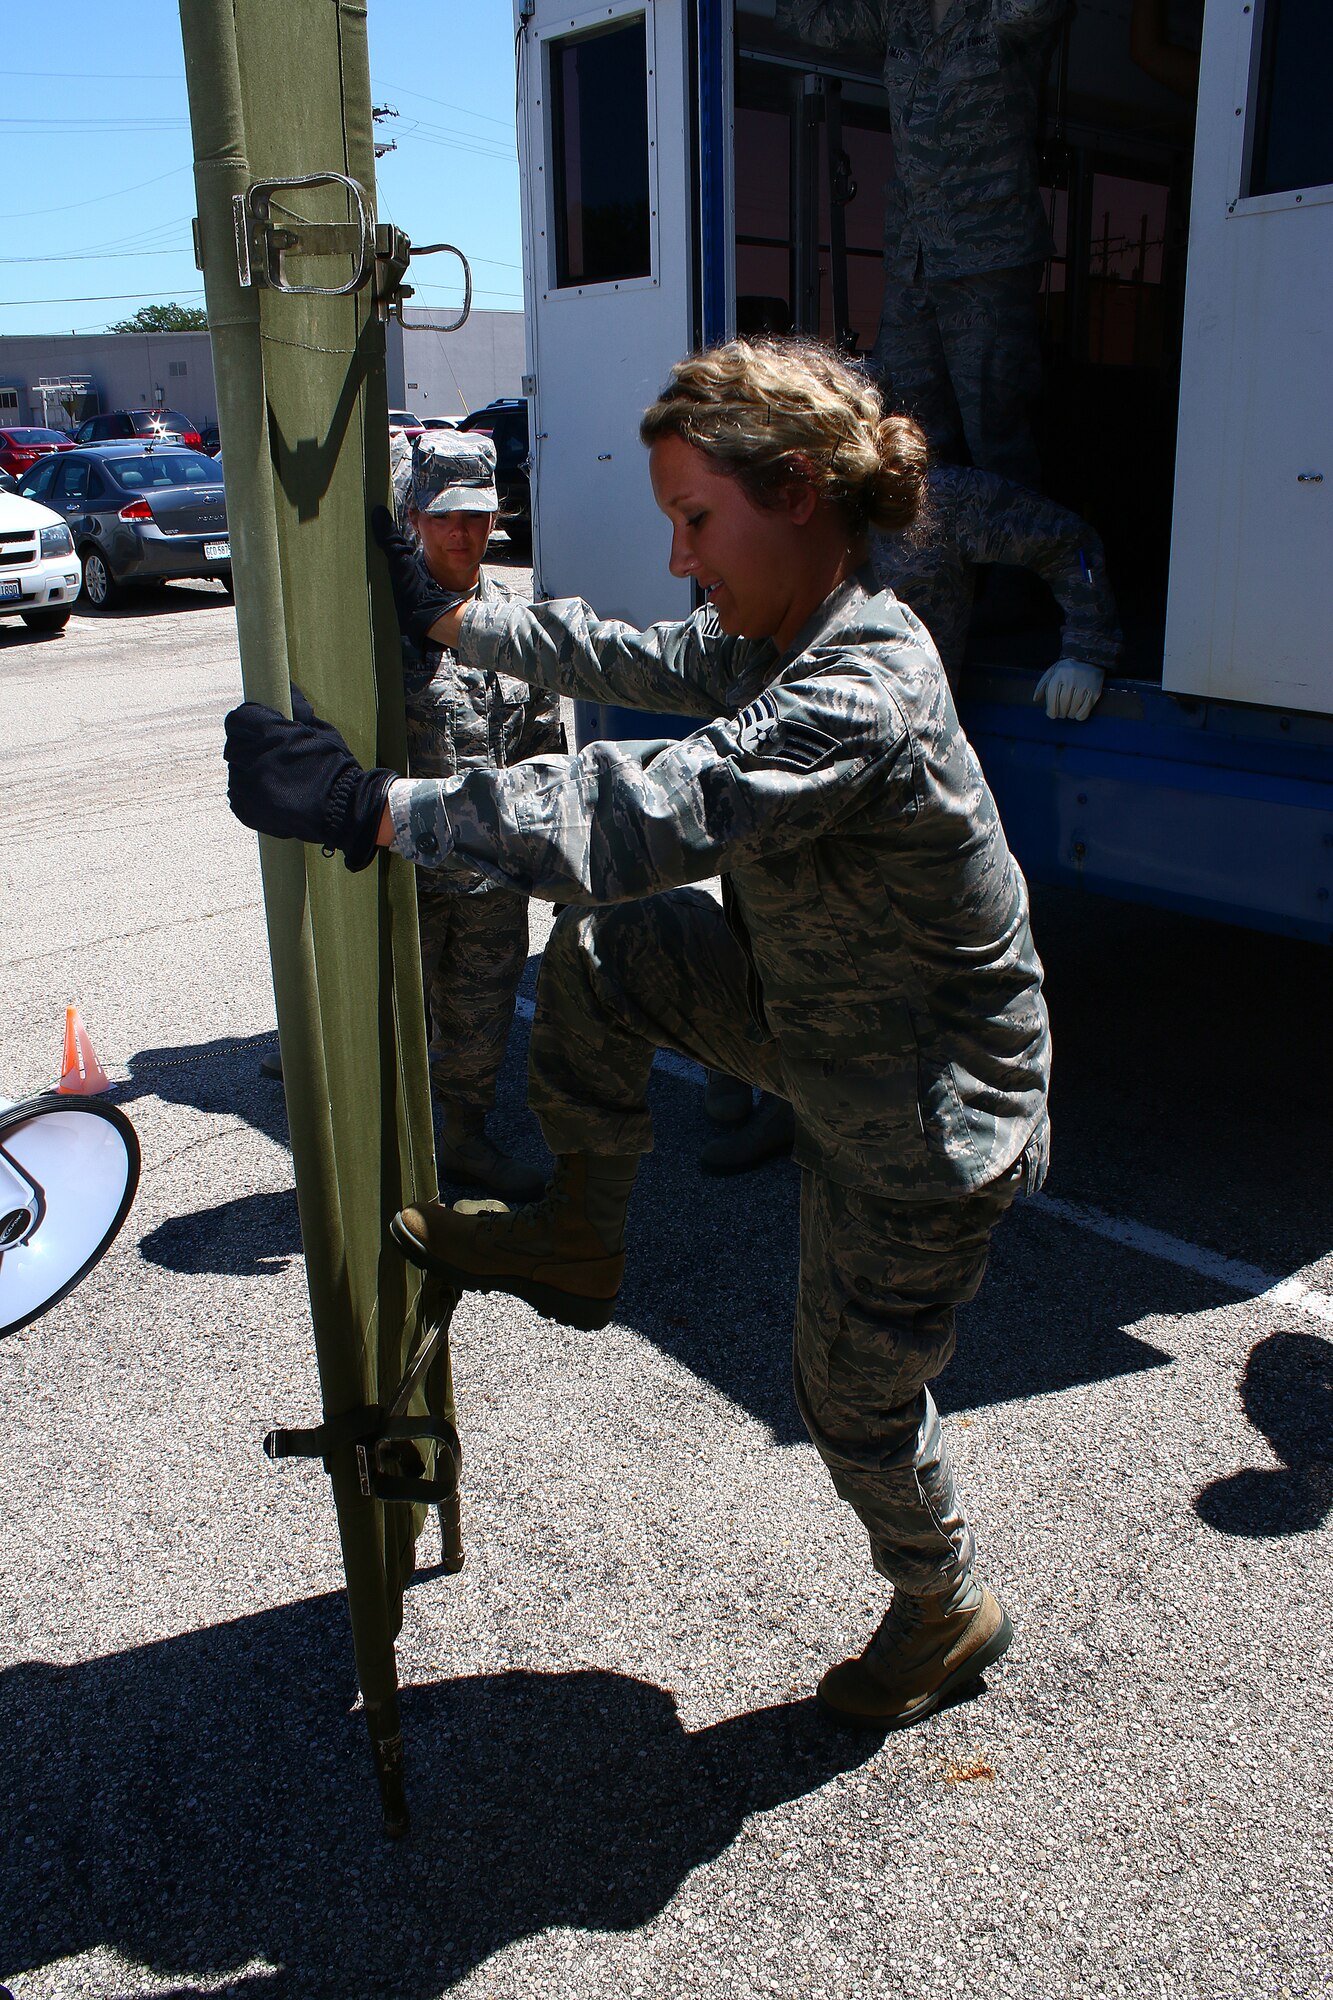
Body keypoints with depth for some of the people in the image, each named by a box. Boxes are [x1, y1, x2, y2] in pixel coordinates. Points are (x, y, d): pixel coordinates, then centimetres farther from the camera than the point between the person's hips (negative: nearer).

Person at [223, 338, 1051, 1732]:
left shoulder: (858, 699, -34)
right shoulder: (782, 638, -4)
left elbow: (644, 818, -44)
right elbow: (632, 662, 11)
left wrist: (372, 807, -43)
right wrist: (447, 623, 12)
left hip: (926, 1119, -8)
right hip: (819, 1018, 8)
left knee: (855, 1395, 10)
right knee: (607, 948, 3)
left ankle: (947, 1617, 41)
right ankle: (578, 1238, 19)